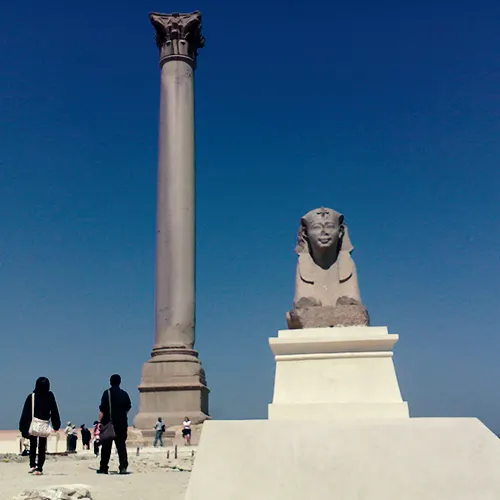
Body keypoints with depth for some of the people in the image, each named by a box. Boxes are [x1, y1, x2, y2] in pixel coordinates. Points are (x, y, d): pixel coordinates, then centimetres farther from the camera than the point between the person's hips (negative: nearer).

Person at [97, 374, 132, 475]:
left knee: (106, 446, 4)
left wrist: (100, 422, -7)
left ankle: (103, 468, 7)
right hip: (122, 424, 3)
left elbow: (102, 410, -11)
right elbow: (128, 408, 15)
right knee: (121, 445, 4)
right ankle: (123, 467, -6)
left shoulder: (107, 393, -6)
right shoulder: (124, 394, 8)